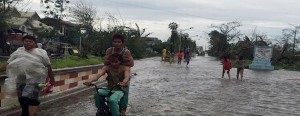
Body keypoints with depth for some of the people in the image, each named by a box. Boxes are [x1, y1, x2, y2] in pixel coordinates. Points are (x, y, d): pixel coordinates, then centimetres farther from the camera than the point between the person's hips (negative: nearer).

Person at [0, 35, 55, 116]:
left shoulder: (41, 52, 1)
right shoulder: (18, 52, 12)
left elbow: (48, 66, 4)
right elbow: (8, 64, 13)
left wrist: (51, 79, 5)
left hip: (34, 79, -5)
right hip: (20, 80, 5)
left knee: (31, 98, -18)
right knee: (22, 100, 12)